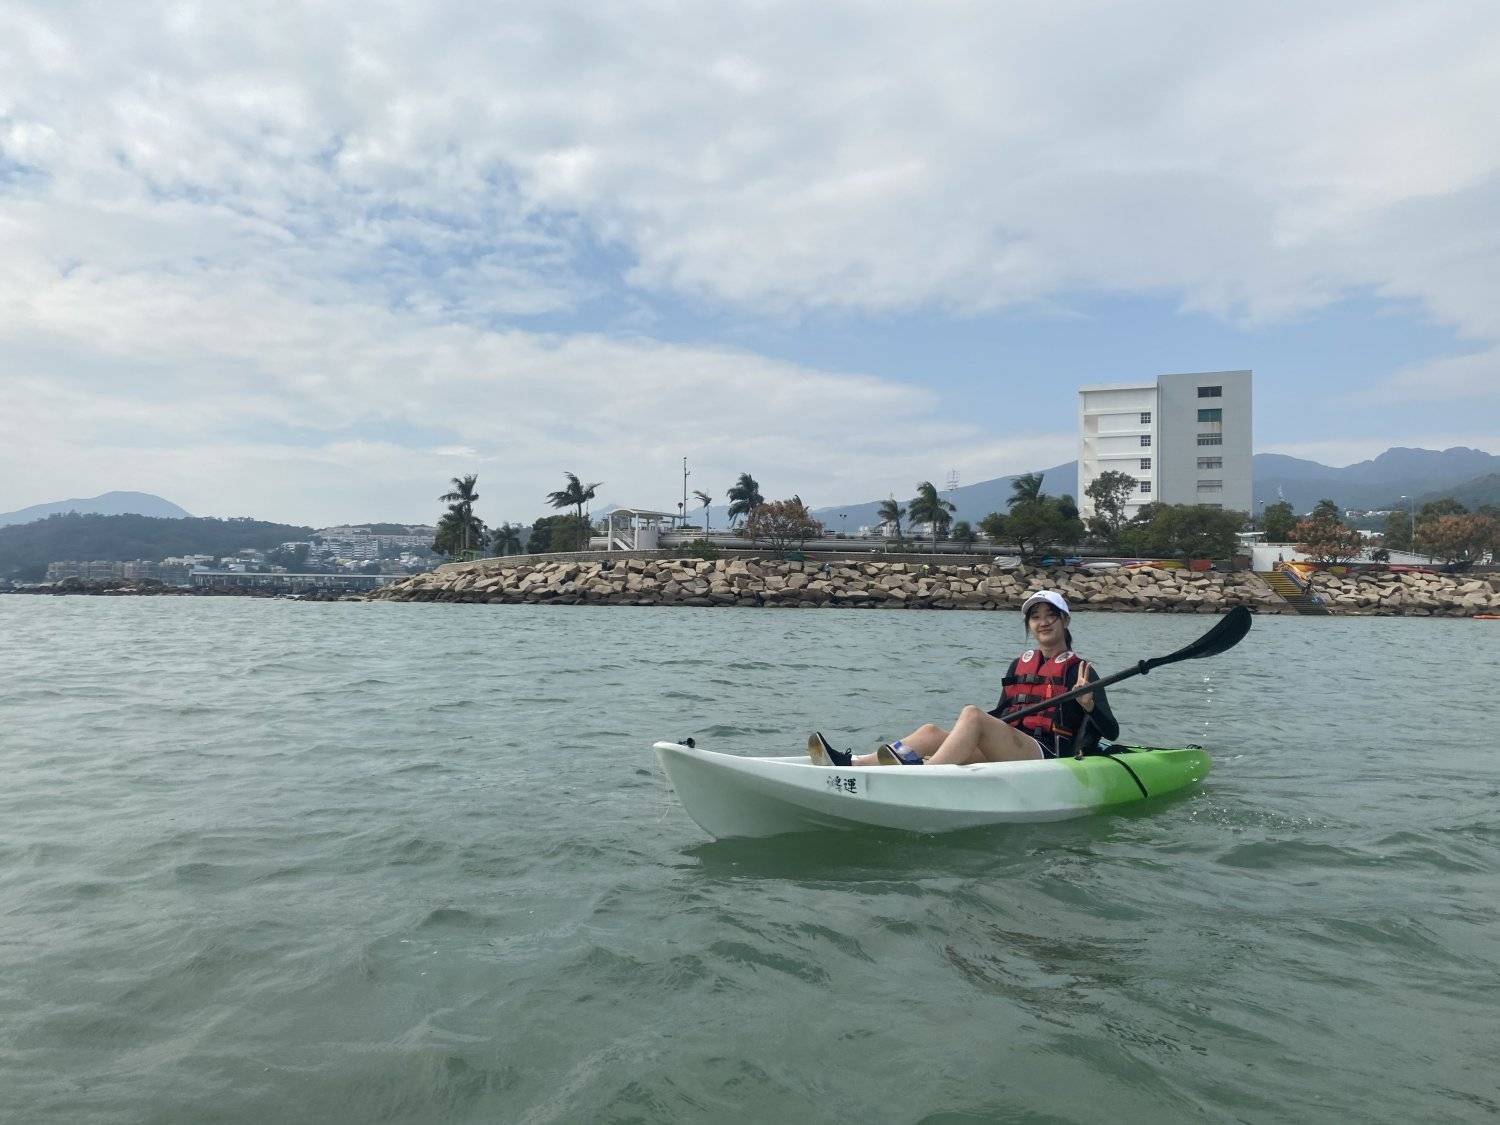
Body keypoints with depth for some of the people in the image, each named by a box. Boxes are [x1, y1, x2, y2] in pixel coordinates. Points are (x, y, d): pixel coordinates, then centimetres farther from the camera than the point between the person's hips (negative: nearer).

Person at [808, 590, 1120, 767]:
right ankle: (849, 764, -35)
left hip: (1049, 756, -6)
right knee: (931, 732, -15)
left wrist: (1087, 704, -20)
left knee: (972, 714, -29)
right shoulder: (1019, 665, 22)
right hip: (1006, 755, 6)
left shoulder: (1079, 670, 5)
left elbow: (1112, 732, -2)